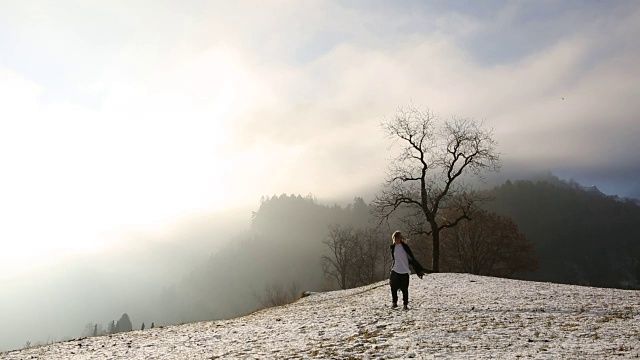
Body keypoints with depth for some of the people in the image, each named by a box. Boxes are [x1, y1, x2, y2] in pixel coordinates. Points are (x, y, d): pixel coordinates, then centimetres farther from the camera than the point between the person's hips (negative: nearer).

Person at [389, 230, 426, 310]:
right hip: (395, 271, 4)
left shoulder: (405, 246, -7)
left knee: (404, 289, -2)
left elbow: (412, 259, -6)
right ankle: (394, 302, 21)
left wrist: (419, 270, -7)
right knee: (393, 288, 4)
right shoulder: (393, 247, 7)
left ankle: (405, 304, 10)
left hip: (404, 271, -4)